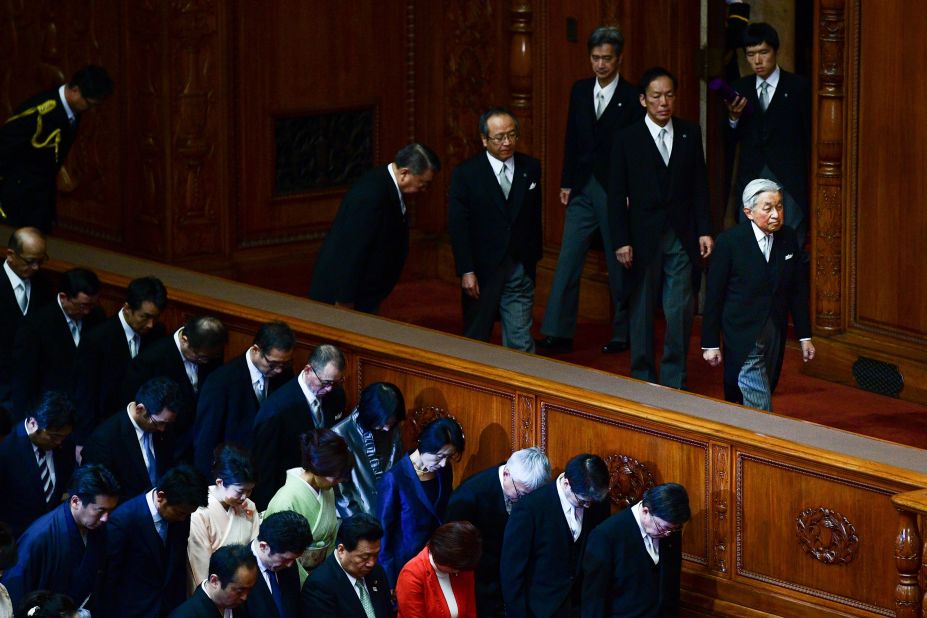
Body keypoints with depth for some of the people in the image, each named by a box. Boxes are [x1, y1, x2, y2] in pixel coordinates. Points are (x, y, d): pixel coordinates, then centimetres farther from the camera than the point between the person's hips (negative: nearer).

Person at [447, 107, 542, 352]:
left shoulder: (530, 168, 4)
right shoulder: (466, 174, -6)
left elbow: (534, 217, 10)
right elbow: (458, 227, -8)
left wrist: (534, 257, 9)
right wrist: (466, 272, -13)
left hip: (519, 270, 2)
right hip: (481, 272, -2)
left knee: (521, 341, -1)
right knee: (476, 339, 9)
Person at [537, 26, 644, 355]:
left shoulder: (632, 97, -7)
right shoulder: (580, 91, 8)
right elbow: (572, 139, 11)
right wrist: (566, 183, 7)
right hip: (582, 189, 5)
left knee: (619, 266, 5)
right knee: (568, 262, 0)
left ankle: (623, 333, 17)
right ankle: (558, 333, 0)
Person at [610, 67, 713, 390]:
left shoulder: (690, 134, 6)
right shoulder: (627, 139, -1)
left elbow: (700, 186, 8)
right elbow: (617, 195, -1)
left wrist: (704, 230, 2)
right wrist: (622, 241, -7)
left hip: (682, 238, 1)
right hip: (644, 238, -1)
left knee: (680, 311, -1)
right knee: (642, 310, 6)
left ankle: (674, 380, 8)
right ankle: (643, 377, 16)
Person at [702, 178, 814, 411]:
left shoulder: (789, 239, 2)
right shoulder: (730, 242, -12)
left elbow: (798, 291, 9)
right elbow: (714, 295, -7)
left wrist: (805, 336, 9)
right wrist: (710, 344, -6)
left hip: (775, 335, 5)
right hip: (742, 336, -5)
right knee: (759, 403, -11)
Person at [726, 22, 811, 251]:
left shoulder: (799, 87, 0)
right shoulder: (741, 89, 11)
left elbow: (810, 135, 2)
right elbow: (732, 138, 12)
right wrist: (733, 118, -9)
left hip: (789, 182, -3)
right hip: (751, 180, 4)